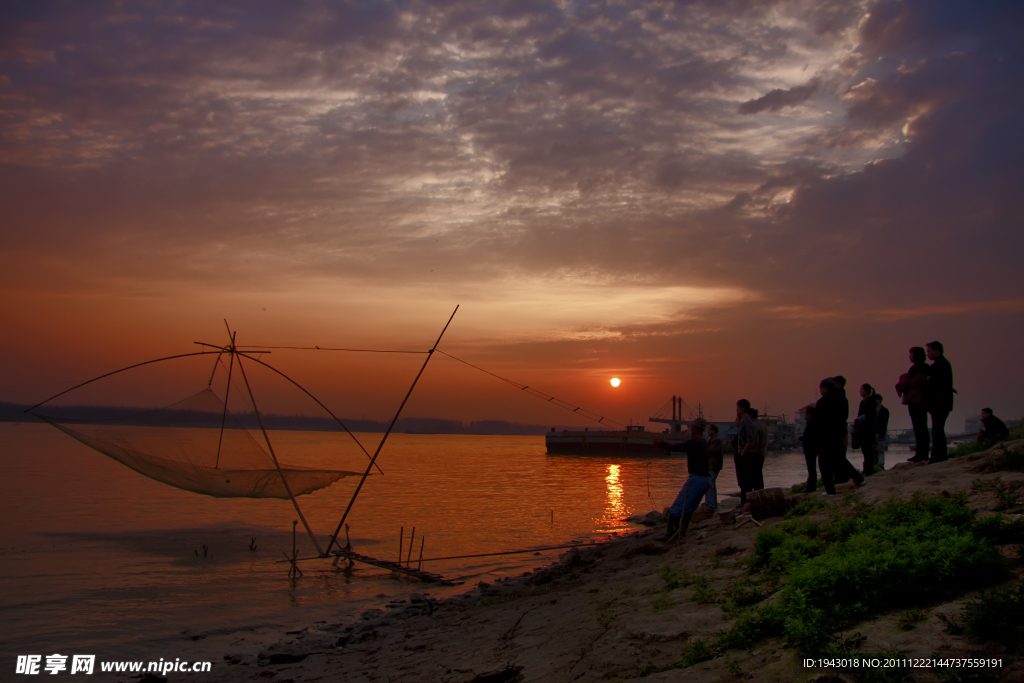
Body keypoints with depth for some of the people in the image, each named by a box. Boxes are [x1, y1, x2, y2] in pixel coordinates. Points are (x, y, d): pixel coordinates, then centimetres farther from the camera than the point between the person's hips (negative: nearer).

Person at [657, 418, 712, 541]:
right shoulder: (705, 443, 14)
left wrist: (661, 443, 0)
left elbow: (674, 448, -14)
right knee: (689, 507, 20)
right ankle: (682, 531, 24)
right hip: (706, 479, 9)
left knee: (677, 507, -9)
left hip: (696, 479, -9)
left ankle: (670, 534, -13)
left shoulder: (693, 442, -14)